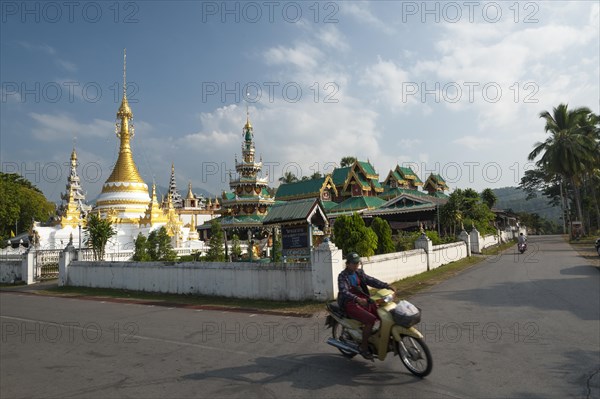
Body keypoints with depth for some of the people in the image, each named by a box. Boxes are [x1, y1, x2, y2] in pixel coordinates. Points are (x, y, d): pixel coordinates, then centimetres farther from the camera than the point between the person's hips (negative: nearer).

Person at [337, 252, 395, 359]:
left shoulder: (359, 273, 10)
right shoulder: (342, 276, -11)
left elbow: (371, 280, 2)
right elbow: (344, 292, -26)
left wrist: (387, 286, -14)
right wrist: (358, 299, -43)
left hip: (363, 300, 7)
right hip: (350, 304, -7)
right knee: (370, 319, -27)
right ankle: (363, 347, -14)